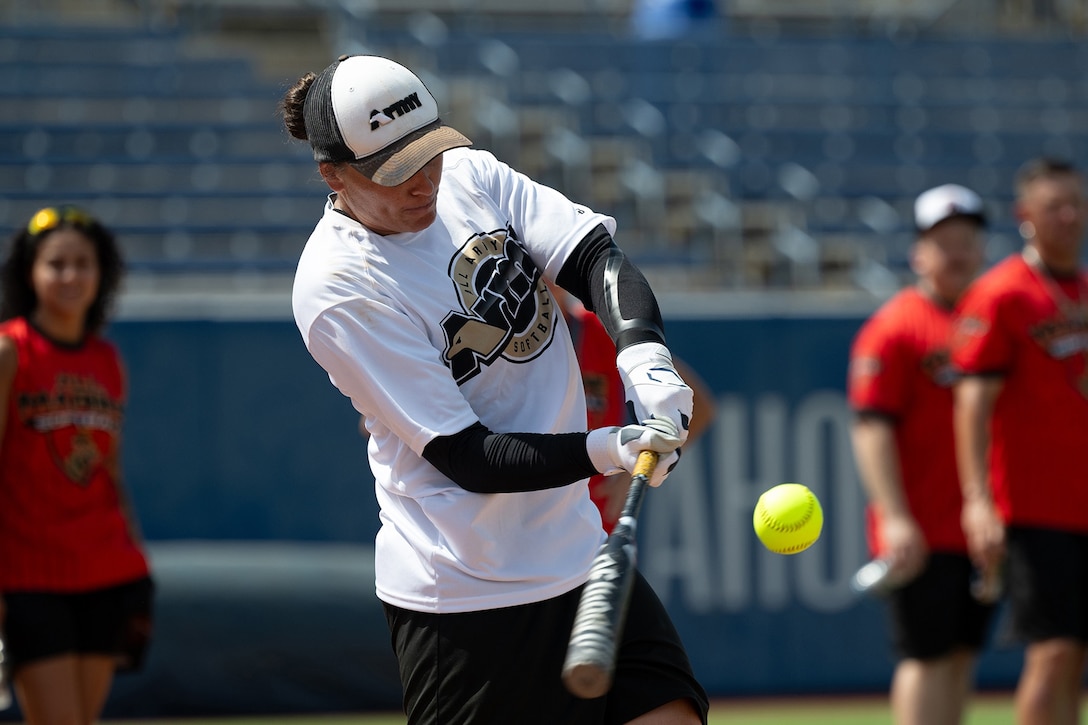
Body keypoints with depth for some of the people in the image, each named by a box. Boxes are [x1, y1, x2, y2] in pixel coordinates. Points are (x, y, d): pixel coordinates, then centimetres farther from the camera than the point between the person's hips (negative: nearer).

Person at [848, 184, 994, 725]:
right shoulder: (894, 326, -6)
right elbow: (871, 428, -12)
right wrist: (895, 518, -21)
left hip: (981, 530, 7)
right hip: (921, 533, -7)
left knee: (963, 655, 8)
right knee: (927, 656, -8)